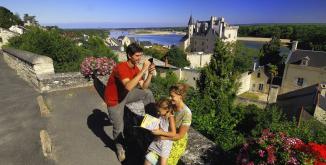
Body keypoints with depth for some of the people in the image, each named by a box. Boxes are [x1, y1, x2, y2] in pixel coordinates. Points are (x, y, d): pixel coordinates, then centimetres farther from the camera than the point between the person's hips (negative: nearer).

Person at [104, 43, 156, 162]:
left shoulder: (136, 68, -7)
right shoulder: (121, 67, -32)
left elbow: (144, 87, -7)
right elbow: (129, 87, -47)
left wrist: (150, 73, -22)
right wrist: (143, 70, -45)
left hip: (125, 94, 6)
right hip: (114, 100, -6)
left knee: (148, 93, -3)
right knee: (119, 127, 5)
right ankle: (119, 147, 35)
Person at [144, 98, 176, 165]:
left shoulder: (170, 117, -19)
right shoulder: (161, 116, -1)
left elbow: (173, 134, -22)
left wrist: (160, 132, -24)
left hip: (165, 143, -6)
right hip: (157, 141, 6)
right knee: (148, 159, 8)